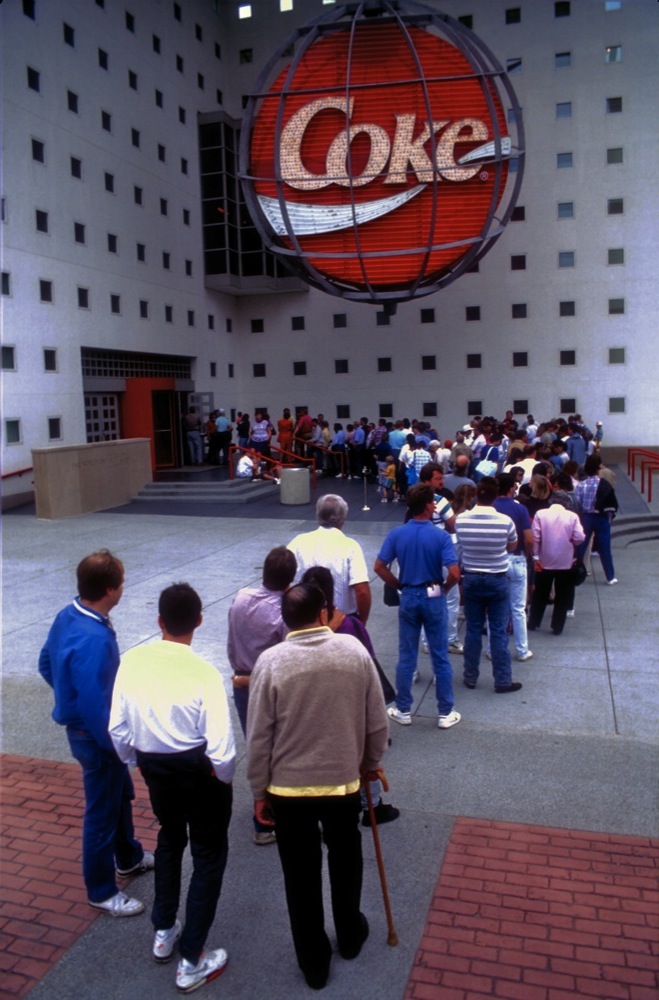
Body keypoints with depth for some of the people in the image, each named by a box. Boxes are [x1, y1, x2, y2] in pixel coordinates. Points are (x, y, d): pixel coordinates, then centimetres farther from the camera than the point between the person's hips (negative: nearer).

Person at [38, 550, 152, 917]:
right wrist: (119, 745, -17)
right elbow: (96, 706, -31)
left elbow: (46, 664, 9)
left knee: (121, 793, 28)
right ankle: (101, 891, 32)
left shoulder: (67, 616, -6)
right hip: (95, 735, -9)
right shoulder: (94, 640, -34)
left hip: (82, 725, 9)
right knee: (102, 811, 11)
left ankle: (129, 857, 50)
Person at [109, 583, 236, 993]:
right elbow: (221, 747, -26)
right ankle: (192, 961, 25)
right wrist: (225, 776, -4)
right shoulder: (205, 673, -26)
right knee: (209, 856, 16)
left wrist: (137, 761, 14)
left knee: (169, 839, 30)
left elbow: (118, 728, -4)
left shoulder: (131, 661, -13)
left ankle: (164, 931, 46)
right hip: (198, 771, -5)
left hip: (154, 767, 5)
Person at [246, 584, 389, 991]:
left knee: (302, 875, 16)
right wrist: (371, 762, 15)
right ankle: (350, 935, 46)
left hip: (288, 788, -1)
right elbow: (377, 720, -2)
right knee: (345, 860, 26)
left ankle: (314, 962, 32)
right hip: (344, 780, 2)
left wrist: (260, 791, 4)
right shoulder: (354, 649, -11)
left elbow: (259, 737, -10)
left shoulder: (271, 662, -16)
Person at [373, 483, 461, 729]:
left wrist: (399, 585, 6)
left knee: (406, 657, 12)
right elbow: (454, 573, -20)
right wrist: (444, 588, 0)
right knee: (440, 657, 9)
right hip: (433, 598, -2)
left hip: (408, 597, 2)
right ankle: (446, 713, 18)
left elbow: (379, 567, -5)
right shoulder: (441, 536, -15)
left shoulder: (396, 534, -7)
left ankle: (403, 710, 21)